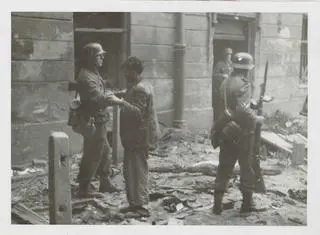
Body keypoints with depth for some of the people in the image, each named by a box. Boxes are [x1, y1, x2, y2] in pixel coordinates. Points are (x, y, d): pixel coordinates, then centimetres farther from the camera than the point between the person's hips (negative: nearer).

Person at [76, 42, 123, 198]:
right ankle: (84, 189, 7)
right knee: (92, 156, -3)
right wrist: (119, 101, -19)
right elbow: (100, 99, -28)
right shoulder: (86, 77, -20)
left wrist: (111, 96, 4)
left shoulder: (93, 74, 14)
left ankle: (105, 183, 30)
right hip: (93, 121, -11)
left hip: (99, 121, 11)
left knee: (105, 152, 18)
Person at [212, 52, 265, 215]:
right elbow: (243, 109, -25)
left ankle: (218, 203, 13)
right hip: (243, 132, -6)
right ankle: (247, 203, 16)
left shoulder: (225, 83, 8)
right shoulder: (243, 84, -15)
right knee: (247, 167, 7)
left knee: (224, 167, 12)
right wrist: (256, 119, -11)